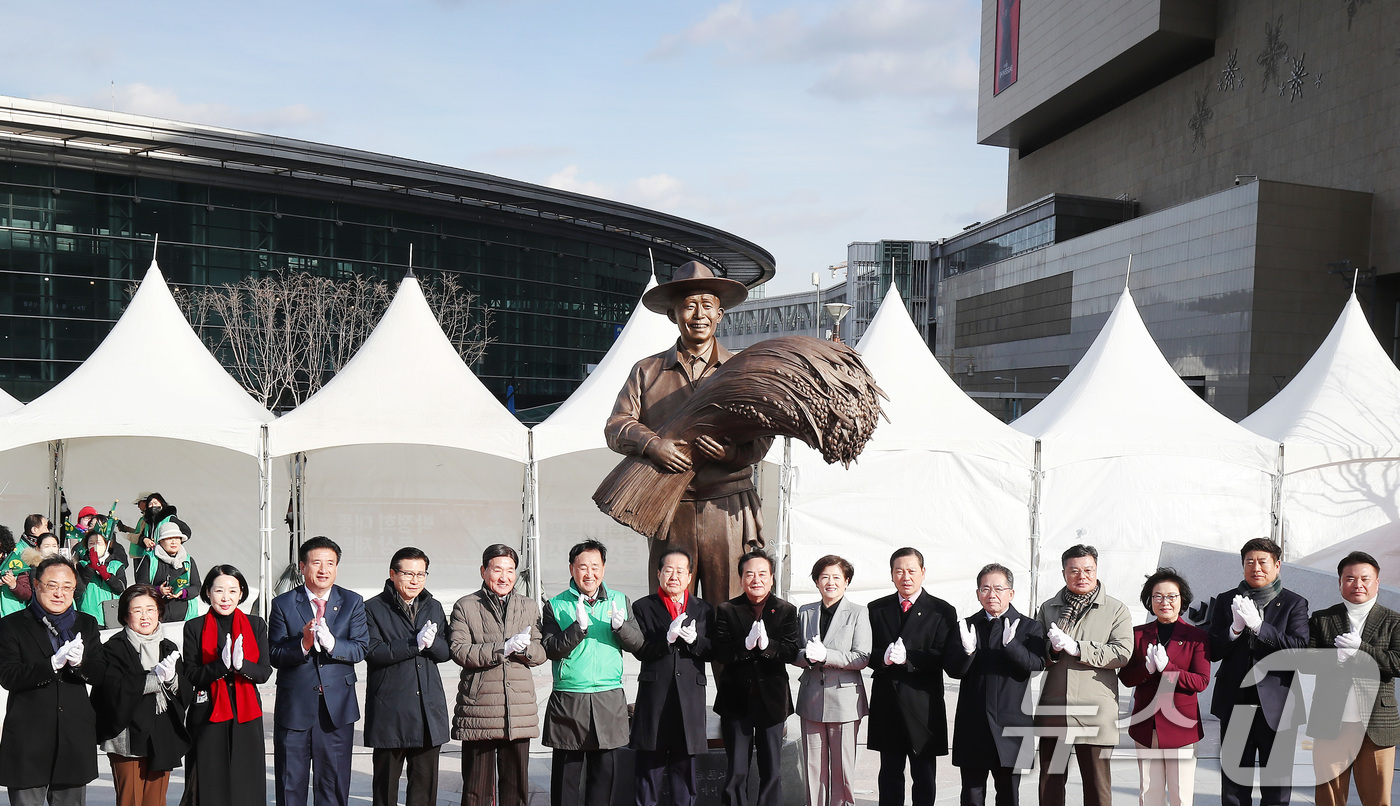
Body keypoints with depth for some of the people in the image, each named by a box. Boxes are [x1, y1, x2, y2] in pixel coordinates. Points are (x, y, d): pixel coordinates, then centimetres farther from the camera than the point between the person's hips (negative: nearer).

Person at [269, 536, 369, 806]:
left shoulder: (352, 602, 4)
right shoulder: (283, 604, 0)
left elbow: (360, 649, -5)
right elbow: (275, 656, -6)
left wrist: (331, 643, -23)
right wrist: (303, 644, -24)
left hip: (337, 706, 1)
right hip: (293, 705, -1)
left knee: (334, 783, 9)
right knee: (290, 784, 8)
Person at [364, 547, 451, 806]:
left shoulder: (434, 608, 14)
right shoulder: (373, 608, 0)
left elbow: (446, 652, 7)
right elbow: (372, 653, -13)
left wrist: (431, 642, -15)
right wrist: (414, 644, -19)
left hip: (429, 708, 4)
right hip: (389, 711, -4)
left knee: (425, 784, 7)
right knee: (385, 784, 5)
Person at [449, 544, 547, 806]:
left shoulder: (528, 606, 14)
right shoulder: (465, 607, 3)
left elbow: (541, 653, 10)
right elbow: (459, 651, -9)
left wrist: (523, 647, -13)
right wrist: (502, 649, -18)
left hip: (519, 708, 3)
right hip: (478, 708, -3)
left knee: (516, 782, 9)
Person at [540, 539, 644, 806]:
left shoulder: (620, 601, 9)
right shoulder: (555, 605, 1)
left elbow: (637, 643, 4)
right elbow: (550, 650, -8)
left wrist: (620, 626, -16)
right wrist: (579, 627, -21)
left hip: (610, 701, 2)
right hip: (568, 701, -2)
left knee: (604, 769, 6)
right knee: (566, 772, 3)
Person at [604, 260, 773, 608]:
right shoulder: (647, 371, 13)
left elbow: (762, 435, 3)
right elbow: (616, 427, 4)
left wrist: (732, 452, -18)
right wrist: (652, 444, -16)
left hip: (728, 510, -1)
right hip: (669, 510, 1)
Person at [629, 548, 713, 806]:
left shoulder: (703, 609, 12)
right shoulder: (643, 607, 4)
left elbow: (712, 651, 5)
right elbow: (639, 650, -7)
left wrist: (694, 640, -14)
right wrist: (668, 637, -21)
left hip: (690, 696, 2)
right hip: (654, 695, -2)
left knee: (685, 766, 9)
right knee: (649, 767, 2)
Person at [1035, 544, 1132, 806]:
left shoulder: (1116, 610, 4)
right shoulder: (1048, 608, 12)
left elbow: (1123, 653, -9)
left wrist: (1077, 648, -16)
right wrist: (1052, 649, -11)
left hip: (1095, 713, -3)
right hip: (1053, 710, 3)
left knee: (1097, 785, 3)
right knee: (1050, 783, 11)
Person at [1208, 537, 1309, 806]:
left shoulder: (1294, 604, 2)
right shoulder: (1226, 601, 7)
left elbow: (1300, 648, -14)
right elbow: (1213, 652, 0)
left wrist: (1257, 625, -23)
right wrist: (1235, 628, -18)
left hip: (1277, 707, -1)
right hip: (1235, 705, 2)